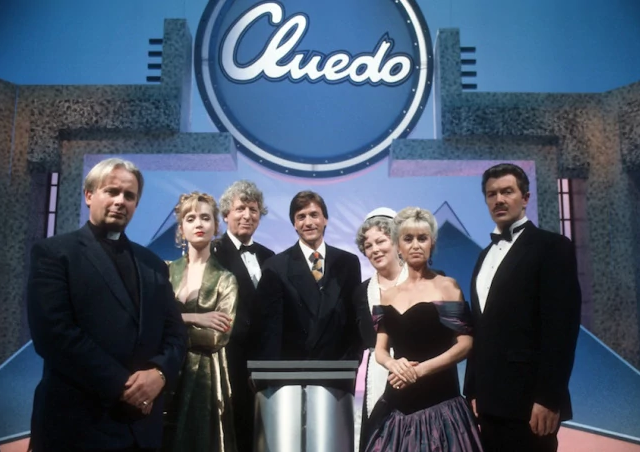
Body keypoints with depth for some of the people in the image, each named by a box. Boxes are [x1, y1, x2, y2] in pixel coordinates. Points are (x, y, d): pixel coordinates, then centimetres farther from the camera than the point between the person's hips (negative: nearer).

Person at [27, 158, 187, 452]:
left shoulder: (152, 264, 13)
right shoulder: (53, 252, -2)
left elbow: (175, 331, 9)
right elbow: (53, 331, -14)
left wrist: (159, 372, -11)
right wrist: (120, 384, -16)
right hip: (78, 422, -5)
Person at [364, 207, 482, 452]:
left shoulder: (446, 286, -2)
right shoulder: (388, 295, 10)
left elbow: (465, 344, -8)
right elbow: (380, 349, 10)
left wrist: (421, 369, -16)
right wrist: (392, 364, -11)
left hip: (438, 399, -4)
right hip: (398, 402, 4)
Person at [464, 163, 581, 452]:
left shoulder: (551, 247, -5)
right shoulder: (486, 255, 16)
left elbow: (561, 327, -13)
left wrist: (548, 398, -18)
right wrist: (472, 392, 12)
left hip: (528, 399, -6)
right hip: (490, 401, 7)